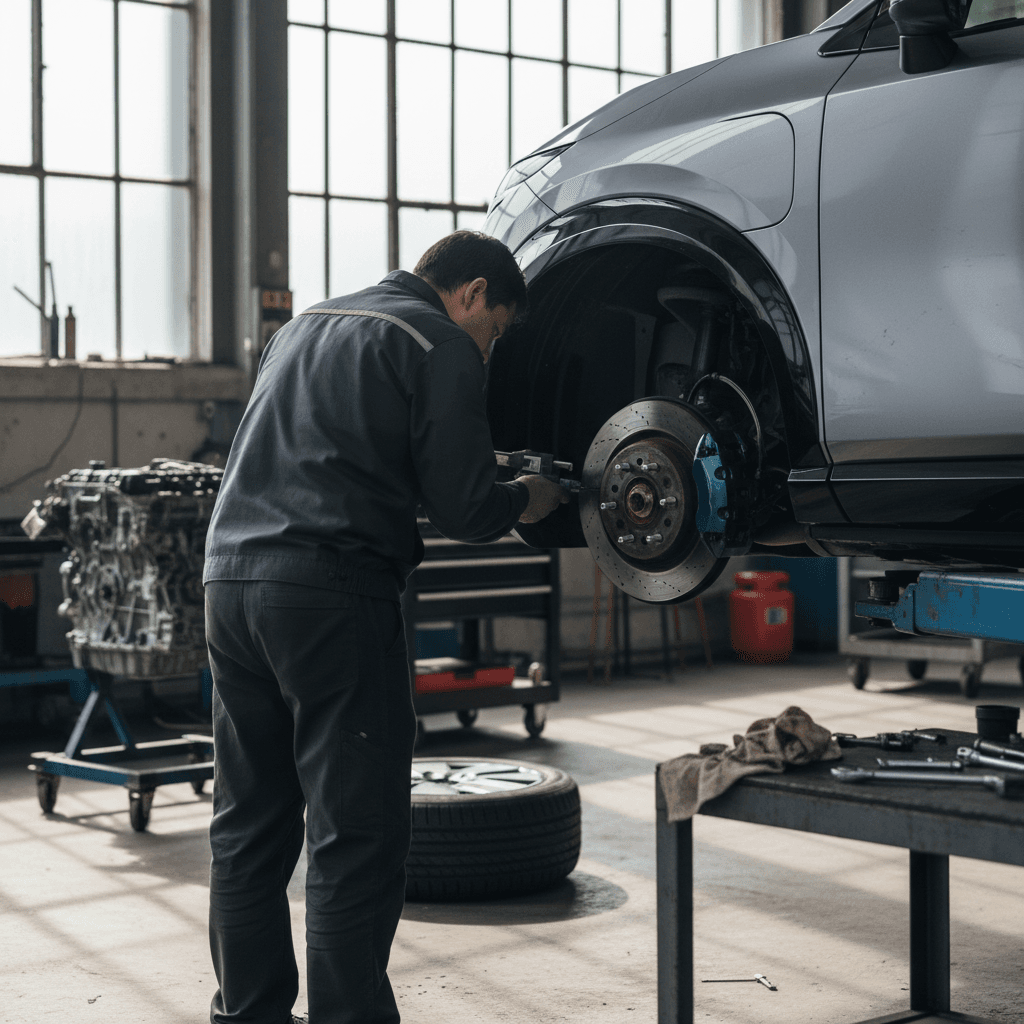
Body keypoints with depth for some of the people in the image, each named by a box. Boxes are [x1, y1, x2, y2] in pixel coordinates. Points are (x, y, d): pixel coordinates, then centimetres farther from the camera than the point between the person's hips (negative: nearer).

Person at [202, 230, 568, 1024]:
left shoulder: (305, 326, 24)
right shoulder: (440, 345, -1)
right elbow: (463, 507, -7)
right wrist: (525, 500, 15)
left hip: (231, 575, 8)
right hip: (332, 591, -8)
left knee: (249, 829, 15)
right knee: (356, 836, -2)